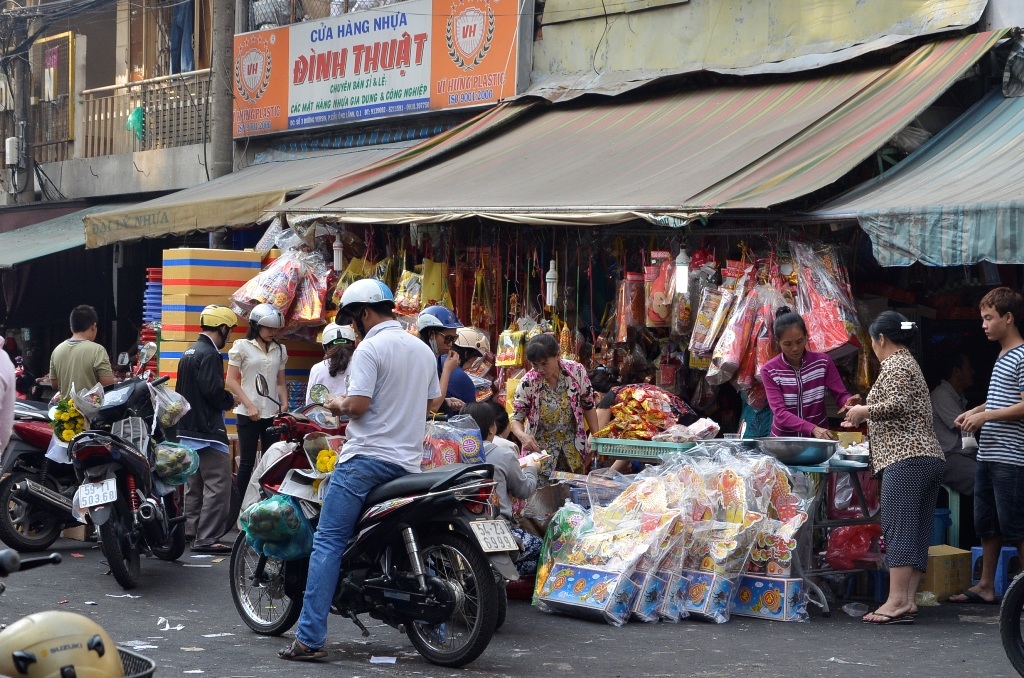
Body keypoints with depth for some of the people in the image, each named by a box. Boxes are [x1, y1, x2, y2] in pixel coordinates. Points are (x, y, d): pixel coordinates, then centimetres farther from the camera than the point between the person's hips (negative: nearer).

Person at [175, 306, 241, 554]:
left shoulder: (188, 353, 16)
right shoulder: (209, 355, -15)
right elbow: (213, 391, -24)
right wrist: (230, 400, -4)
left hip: (187, 430, 10)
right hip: (207, 431, -10)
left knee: (194, 483, 18)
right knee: (218, 485, -10)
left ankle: (191, 530, 24)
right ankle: (207, 539, -13)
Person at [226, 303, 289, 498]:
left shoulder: (280, 350, 13)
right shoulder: (242, 346, 1)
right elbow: (231, 380, -2)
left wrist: (284, 405, 1)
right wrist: (249, 405, -11)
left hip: (272, 413, 4)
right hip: (248, 414, -4)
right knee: (247, 462, -3)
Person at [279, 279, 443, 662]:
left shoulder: (370, 348, -10)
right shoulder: (423, 350, 13)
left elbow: (357, 405, -18)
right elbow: (433, 403, 21)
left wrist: (338, 405, 2)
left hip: (367, 458, -7)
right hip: (408, 463, 7)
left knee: (328, 543, -6)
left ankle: (310, 637, -13)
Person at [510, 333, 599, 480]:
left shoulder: (576, 371, -13)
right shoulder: (528, 383, -18)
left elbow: (588, 406, 0)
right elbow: (516, 419, -10)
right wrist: (522, 436, -31)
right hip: (540, 452, -2)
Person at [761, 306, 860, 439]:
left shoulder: (823, 362, 1)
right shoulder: (769, 371, -5)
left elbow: (841, 394, 3)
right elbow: (780, 413, -13)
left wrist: (848, 402, -21)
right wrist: (813, 428, -27)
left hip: (819, 438, 2)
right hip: (784, 439, -2)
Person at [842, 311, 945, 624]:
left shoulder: (894, 366, -4)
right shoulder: (909, 363, 26)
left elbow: (898, 404, -19)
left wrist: (866, 410, -4)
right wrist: (863, 422, 38)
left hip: (906, 459, -10)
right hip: (931, 457, 10)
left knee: (898, 528, -13)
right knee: (917, 532, 4)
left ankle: (897, 601, -18)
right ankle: (907, 599, 2)